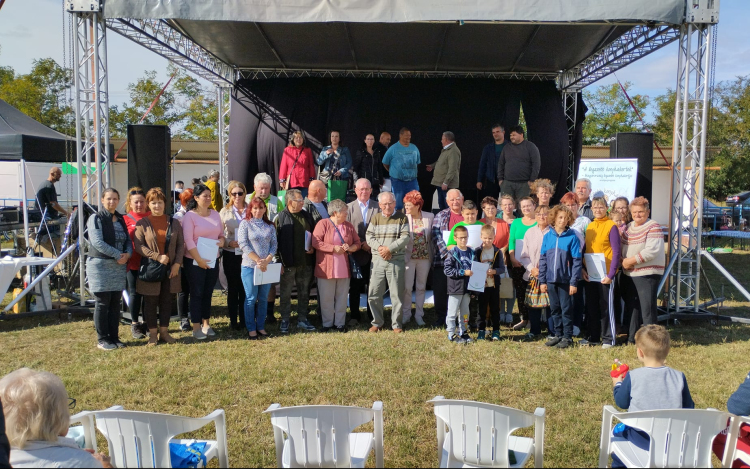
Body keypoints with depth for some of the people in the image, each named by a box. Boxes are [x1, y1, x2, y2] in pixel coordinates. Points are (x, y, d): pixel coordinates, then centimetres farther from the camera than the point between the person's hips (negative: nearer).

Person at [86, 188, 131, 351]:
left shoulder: (121, 220, 13)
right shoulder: (96, 218, -5)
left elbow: (128, 241, 14)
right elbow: (97, 242, -16)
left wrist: (127, 254, -8)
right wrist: (119, 255, -18)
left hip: (119, 266, 5)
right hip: (100, 265, -5)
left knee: (115, 302, 7)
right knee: (103, 302, -1)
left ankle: (114, 337, 16)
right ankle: (102, 339, 8)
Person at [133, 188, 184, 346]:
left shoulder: (174, 223, 7)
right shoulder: (142, 223, -1)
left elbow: (180, 244, 6)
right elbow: (139, 245, -9)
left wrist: (177, 263, -5)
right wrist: (157, 257, -18)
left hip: (170, 269, 3)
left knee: (166, 301, 8)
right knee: (151, 302, 5)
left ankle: (164, 332, 20)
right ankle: (152, 334, 15)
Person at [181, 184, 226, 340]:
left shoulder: (215, 214, 8)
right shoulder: (190, 215, -8)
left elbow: (221, 234, 17)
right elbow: (188, 240, -14)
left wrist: (222, 241, -7)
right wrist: (199, 259, -18)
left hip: (213, 260, 5)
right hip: (195, 261, -5)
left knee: (208, 293, 12)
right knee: (197, 294, 2)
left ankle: (206, 324, 23)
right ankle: (196, 327, 10)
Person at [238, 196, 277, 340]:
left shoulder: (270, 225, 9)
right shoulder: (245, 223, -1)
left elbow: (274, 244, 5)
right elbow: (243, 244, -9)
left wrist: (267, 260, -10)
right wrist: (258, 260, -14)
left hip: (266, 267, 4)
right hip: (250, 266, -3)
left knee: (264, 298, 8)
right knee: (251, 298, 1)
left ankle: (261, 327, 18)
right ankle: (251, 329, 11)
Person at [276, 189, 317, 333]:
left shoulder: (307, 216, 9)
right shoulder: (281, 217, -7)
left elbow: (314, 234, 18)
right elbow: (276, 240, -9)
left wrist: (313, 248, -1)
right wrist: (279, 262, -13)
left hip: (306, 262, 5)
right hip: (288, 263, -5)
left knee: (304, 293, 12)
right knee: (286, 294, 6)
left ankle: (302, 320, 24)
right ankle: (284, 321, 18)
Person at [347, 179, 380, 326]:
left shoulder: (378, 207, 7)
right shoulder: (349, 207, 7)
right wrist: (361, 244, -9)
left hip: (374, 254, 0)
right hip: (357, 254, 0)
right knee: (355, 287, 5)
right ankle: (354, 317, 15)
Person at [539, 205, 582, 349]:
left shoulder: (572, 237, -6)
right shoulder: (547, 236, 4)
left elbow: (576, 261, -7)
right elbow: (542, 259, 5)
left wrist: (574, 282, -11)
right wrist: (542, 281, 2)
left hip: (565, 279, -3)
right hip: (551, 279, 4)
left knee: (566, 308, 4)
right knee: (554, 309, 12)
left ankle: (567, 337, 15)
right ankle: (558, 334, 24)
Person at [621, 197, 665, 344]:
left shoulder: (653, 227, -9)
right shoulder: (628, 227, 14)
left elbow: (652, 250, -20)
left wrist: (632, 260, -18)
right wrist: (623, 260, -2)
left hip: (647, 274, -7)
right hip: (628, 274, 8)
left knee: (647, 308, -6)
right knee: (631, 306, 14)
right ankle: (631, 337, 25)